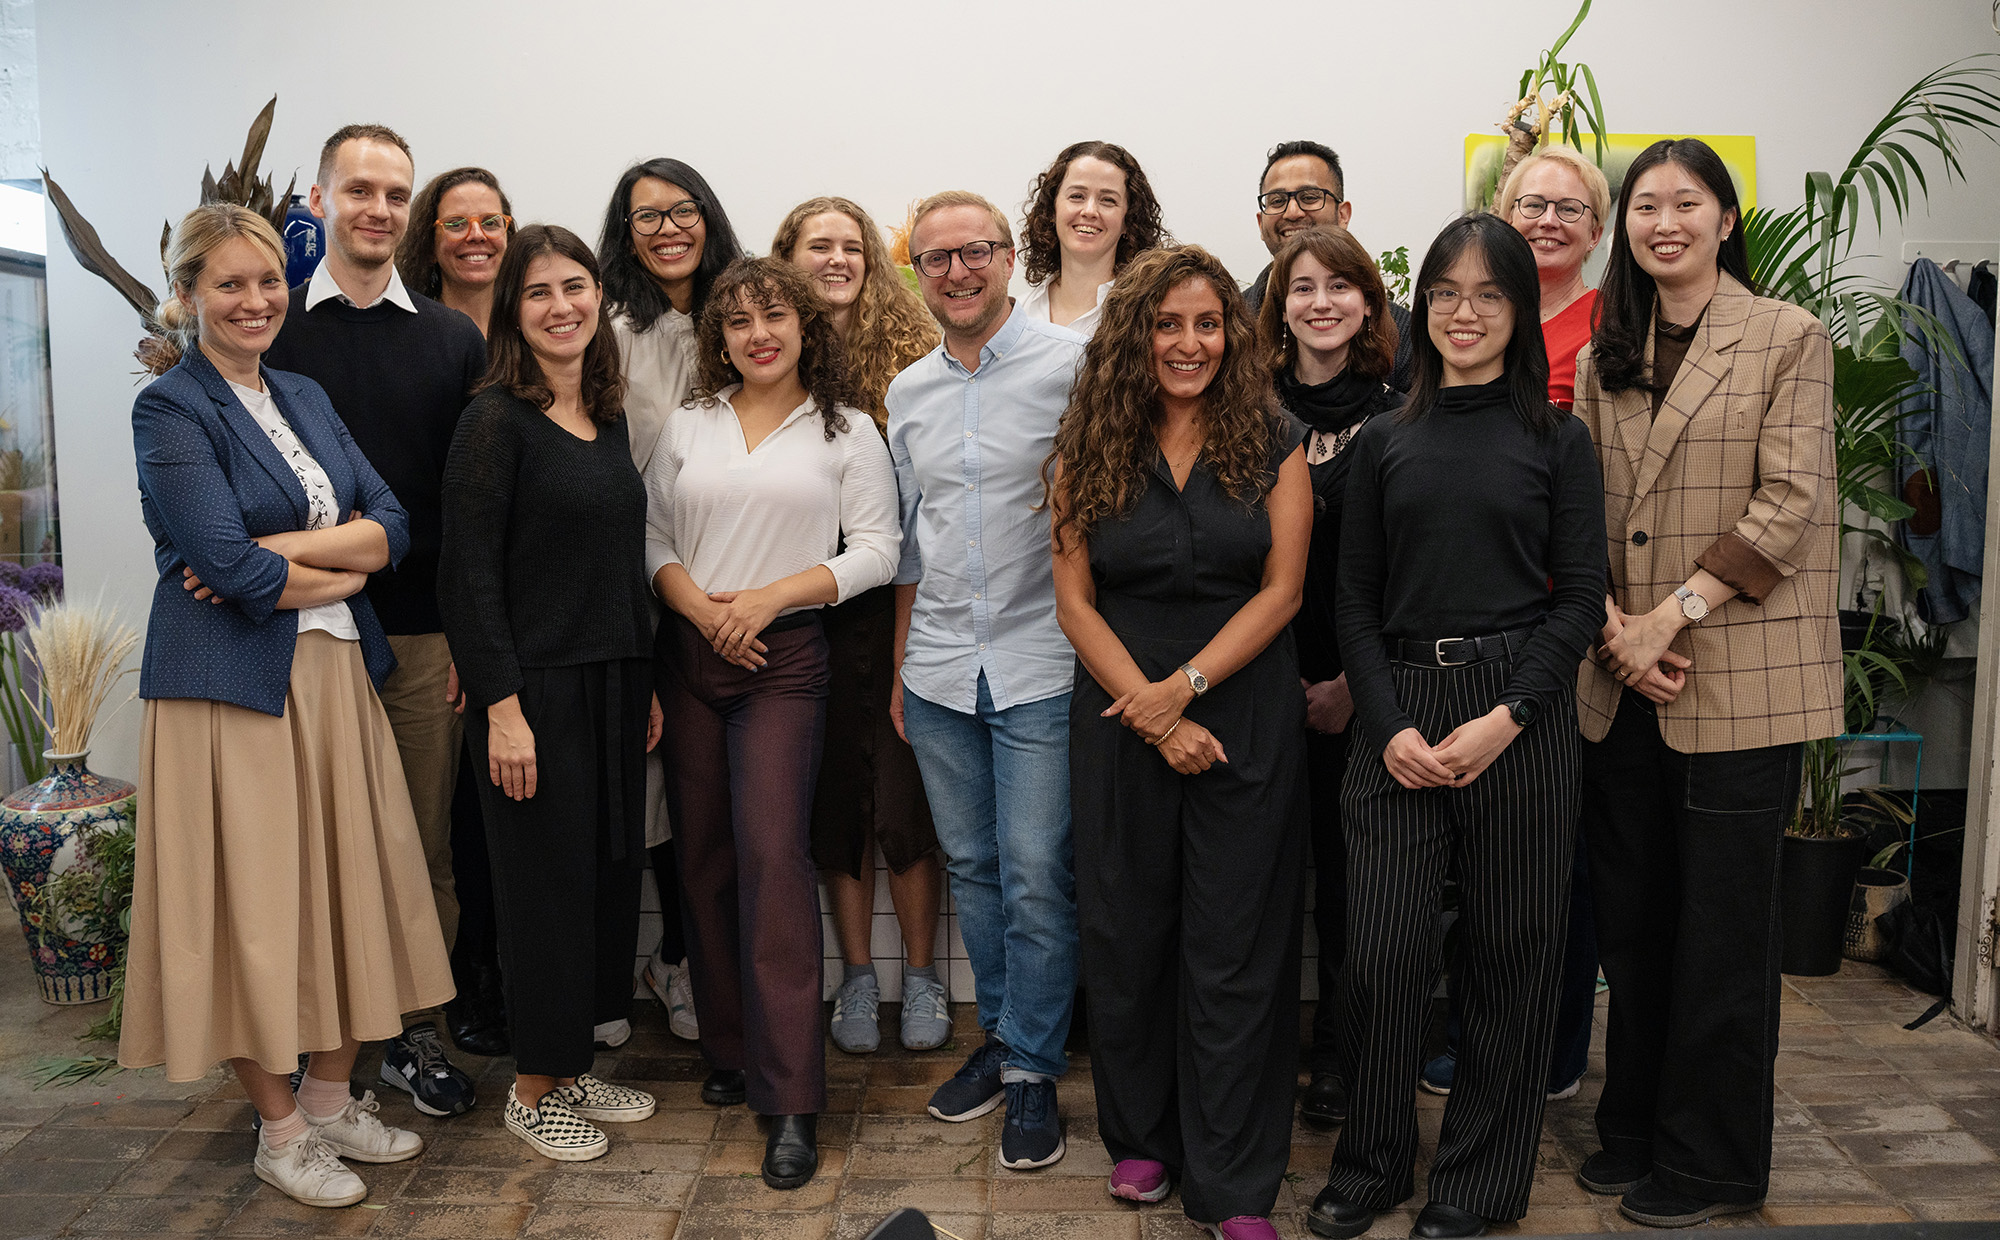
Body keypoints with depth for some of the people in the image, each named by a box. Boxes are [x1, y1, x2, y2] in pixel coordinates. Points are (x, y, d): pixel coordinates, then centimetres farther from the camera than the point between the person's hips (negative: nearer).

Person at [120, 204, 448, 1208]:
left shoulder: (307, 399, 14)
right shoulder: (171, 409, -7)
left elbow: (392, 526, 3)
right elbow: (228, 568, -18)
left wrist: (279, 552, -12)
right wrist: (341, 568, -4)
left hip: (337, 676, 6)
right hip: (231, 686, -6)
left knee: (345, 886, 10)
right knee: (253, 899, 3)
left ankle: (331, 1098, 26)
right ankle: (280, 1128, 19)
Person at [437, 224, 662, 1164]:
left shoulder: (606, 418, 12)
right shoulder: (495, 419, -10)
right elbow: (468, 574, -14)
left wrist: (648, 682, 15)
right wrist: (501, 706, -18)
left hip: (614, 688, 7)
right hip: (536, 690, -7)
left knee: (610, 873, 12)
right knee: (548, 885, 2)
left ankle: (573, 1069, 29)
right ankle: (533, 1091, 20)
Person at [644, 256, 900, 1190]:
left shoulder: (846, 431, 4)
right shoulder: (688, 427, 12)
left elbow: (875, 551, -2)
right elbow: (654, 537, 10)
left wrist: (770, 596, -11)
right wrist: (700, 607, -9)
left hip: (785, 659, -4)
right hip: (689, 656, 4)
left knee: (770, 851, -13)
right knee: (704, 855, 6)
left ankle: (791, 1100, -9)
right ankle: (730, 1049, 23)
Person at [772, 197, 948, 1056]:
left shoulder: (913, 353, 1)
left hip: (898, 605, -1)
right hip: (806, 611, 2)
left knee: (905, 788, 1)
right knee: (836, 790, 9)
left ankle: (922, 975, 19)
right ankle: (856, 976, 23)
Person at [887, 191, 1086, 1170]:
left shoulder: (1071, 364, -5)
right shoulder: (908, 391, 12)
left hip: (1039, 666, -5)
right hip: (938, 672, 5)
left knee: (1036, 874, -2)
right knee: (971, 866, 14)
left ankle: (1033, 1069, 14)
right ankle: (1000, 1034, 30)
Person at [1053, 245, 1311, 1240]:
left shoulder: (1273, 445, 2)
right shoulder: (1088, 450, 3)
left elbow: (1280, 590, -4)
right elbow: (1075, 602, 0)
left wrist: (1185, 686, -15)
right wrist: (1148, 710, -11)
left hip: (1247, 719, -1)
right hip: (1119, 720, 1)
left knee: (1235, 948, 3)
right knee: (1127, 934, 10)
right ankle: (1141, 1137, 31)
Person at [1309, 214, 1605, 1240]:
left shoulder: (1558, 440, 5)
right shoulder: (1383, 441, 9)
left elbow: (1581, 597, 0)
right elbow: (1356, 601, 7)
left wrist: (1506, 718, -12)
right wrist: (1390, 726, -6)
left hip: (1522, 715, -1)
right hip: (1398, 713, 1)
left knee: (1510, 948, 6)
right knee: (1384, 948, -1)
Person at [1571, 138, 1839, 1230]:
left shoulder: (1789, 338, -2)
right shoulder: (1605, 354, 12)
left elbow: (1788, 503, -10)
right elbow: (1583, 509, 8)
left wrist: (1672, 616, -16)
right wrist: (1614, 624, -7)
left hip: (1742, 678, -4)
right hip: (1620, 681, 5)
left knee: (1721, 925, 3)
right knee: (1631, 917, 12)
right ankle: (1634, 1130, 29)